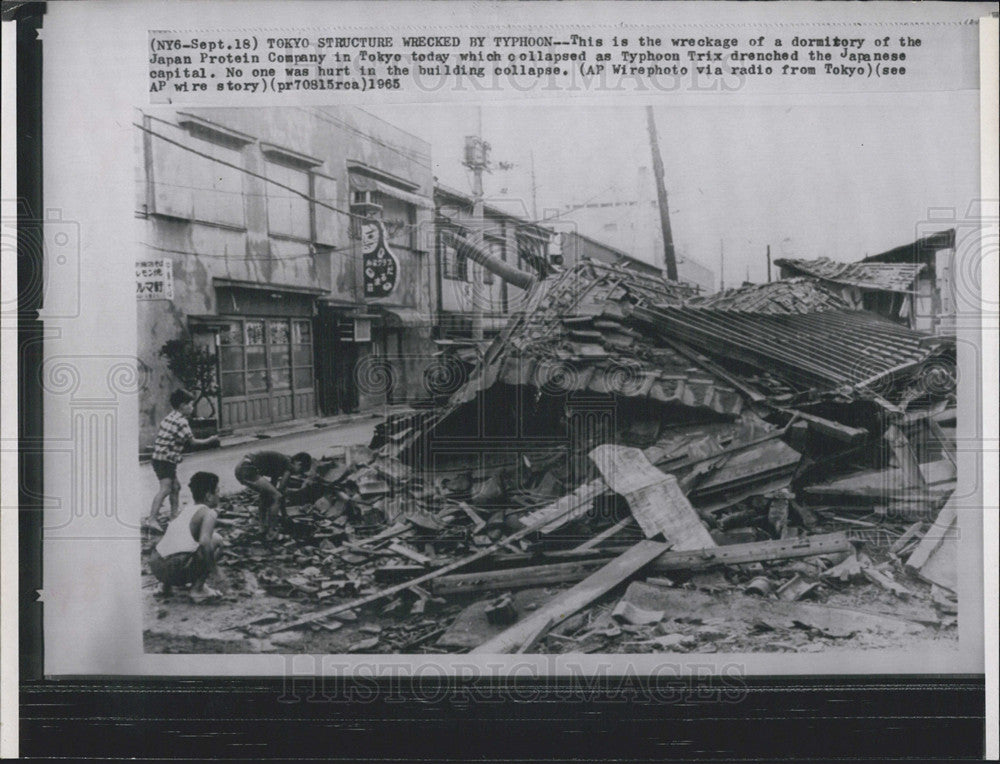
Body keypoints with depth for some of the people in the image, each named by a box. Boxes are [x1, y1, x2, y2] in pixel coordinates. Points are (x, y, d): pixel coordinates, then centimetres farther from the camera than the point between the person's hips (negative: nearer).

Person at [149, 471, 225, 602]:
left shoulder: (185, 509, 19)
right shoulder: (208, 513, -5)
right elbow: (204, 541, -22)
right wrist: (210, 568, -9)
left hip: (155, 566, 9)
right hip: (176, 570, -9)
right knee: (216, 540, 0)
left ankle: (167, 586, 25)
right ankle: (198, 589, -2)